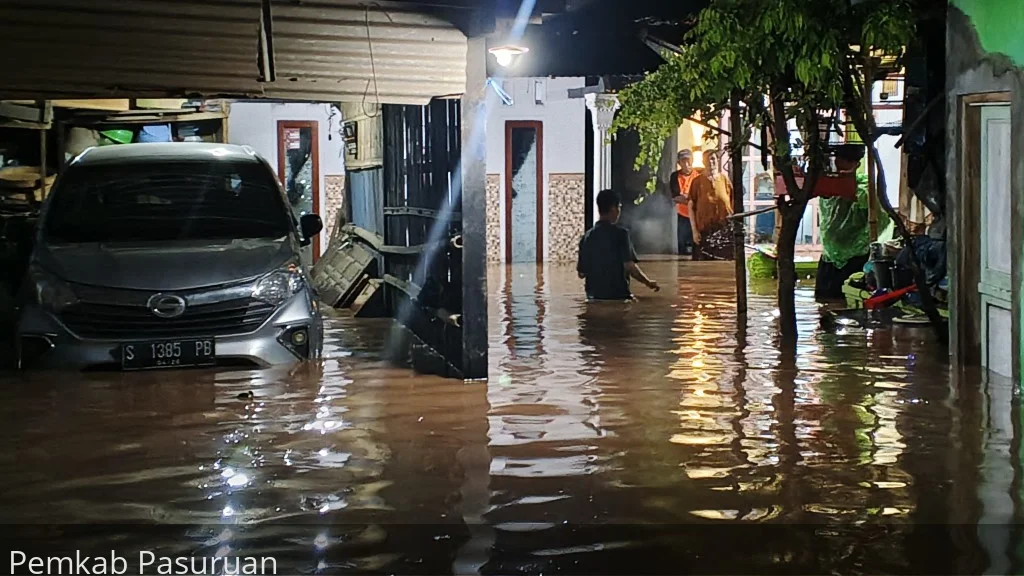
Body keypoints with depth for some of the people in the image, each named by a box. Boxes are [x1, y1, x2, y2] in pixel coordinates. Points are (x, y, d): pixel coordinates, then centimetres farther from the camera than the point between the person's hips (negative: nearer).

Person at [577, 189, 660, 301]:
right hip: (618, 296, -4)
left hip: (594, 297, 5)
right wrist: (648, 282, -2)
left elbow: (581, 273, 6)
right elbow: (629, 266, -18)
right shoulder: (620, 233, -12)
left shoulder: (587, 237, 2)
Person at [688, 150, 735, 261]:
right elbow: (691, 207, 3)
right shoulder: (697, 181, 3)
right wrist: (694, 231, -3)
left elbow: (734, 203, 11)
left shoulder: (725, 179, 7)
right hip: (705, 230, -1)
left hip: (725, 230, 1)